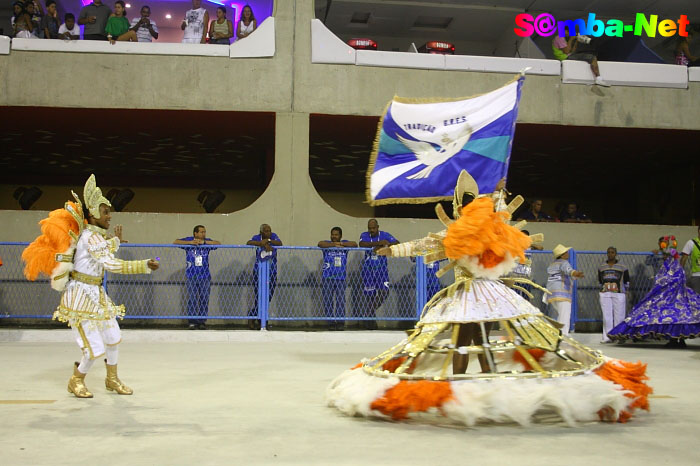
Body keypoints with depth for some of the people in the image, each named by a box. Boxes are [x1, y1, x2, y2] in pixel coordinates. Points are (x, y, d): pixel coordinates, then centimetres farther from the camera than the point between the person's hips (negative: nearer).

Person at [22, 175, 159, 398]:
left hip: (96, 295, 10)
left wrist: (115, 240, 34)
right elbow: (112, 264, -27)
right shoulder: (91, 237, -19)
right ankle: (76, 381, 21)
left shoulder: (95, 235, 9)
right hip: (81, 297, -10)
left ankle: (112, 379, 37)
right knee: (96, 349, -5)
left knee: (113, 338, 17)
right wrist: (144, 265, -27)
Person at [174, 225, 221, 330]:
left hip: (205, 276, 1)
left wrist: (203, 242, -15)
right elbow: (175, 242, -6)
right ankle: (192, 322, 4)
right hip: (191, 276, -1)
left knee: (204, 299, 1)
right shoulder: (188, 240, 4)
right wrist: (190, 242, -16)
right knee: (192, 299, -2)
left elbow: (218, 244, -9)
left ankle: (202, 321, 9)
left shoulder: (207, 241, 7)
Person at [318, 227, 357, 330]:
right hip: (327, 278, 0)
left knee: (340, 301, -4)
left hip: (340, 278, 0)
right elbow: (320, 243, -15)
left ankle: (340, 322, 5)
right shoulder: (327, 244, 7)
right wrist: (334, 244, -17)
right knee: (328, 301, 0)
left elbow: (355, 244, -6)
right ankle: (331, 322, 7)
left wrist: (340, 243, -11)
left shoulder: (344, 243, 11)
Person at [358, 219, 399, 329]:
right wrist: (378, 243, -30)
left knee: (384, 290, -13)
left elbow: (397, 243, -10)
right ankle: (371, 320, 15)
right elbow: (361, 244, -22)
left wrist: (383, 246, -24)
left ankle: (368, 315, 6)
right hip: (368, 269, 0)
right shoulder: (364, 235, 0)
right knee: (369, 294, 2)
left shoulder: (385, 235, 1)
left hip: (382, 268, 0)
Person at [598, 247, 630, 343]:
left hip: (619, 294, -2)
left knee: (619, 316, -2)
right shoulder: (601, 267, 13)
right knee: (606, 316, -2)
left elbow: (626, 282, 9)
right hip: (605, 294, 2)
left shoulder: (622, 267, 5)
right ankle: (607, 337, -1)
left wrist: (626, 295, 7)